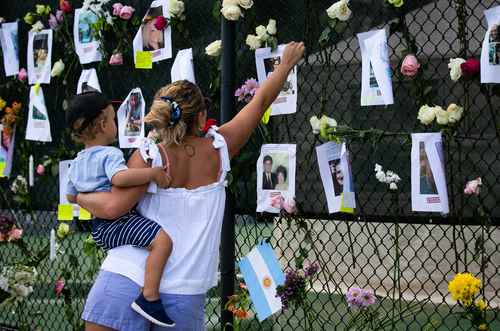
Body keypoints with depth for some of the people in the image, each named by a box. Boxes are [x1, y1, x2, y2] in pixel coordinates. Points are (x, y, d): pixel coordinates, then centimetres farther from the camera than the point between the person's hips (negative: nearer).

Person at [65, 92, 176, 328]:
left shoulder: (77, 163, 15)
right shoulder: (110, 155, -14)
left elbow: (71, 196, 27)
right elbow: (120, 177, -35)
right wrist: (152, 173, -27)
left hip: (99, 229, 10)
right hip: (115, 224, -10)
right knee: (162, 239, -26)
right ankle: (149, 298, -33)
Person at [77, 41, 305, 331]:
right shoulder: (217, 150, 4)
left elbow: (113, 206, -15)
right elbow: (261, 102, 16)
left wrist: (80, 196, 5)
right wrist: (287, 64, 30)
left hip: (127, 277, -2)